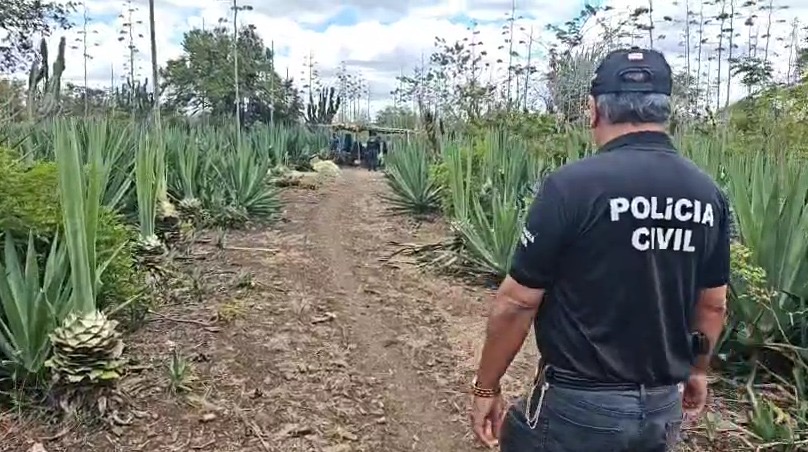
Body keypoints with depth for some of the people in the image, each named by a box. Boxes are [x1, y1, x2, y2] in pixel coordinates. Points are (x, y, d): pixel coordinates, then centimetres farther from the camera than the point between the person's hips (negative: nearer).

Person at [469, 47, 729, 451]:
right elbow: (714, 304, 8)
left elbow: (516, 303, -17)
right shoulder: (708, 194, -3)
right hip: (664, 407, 6)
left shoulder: (572, 185, -20)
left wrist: (486, 387, -3)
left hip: (579, 406, -5)